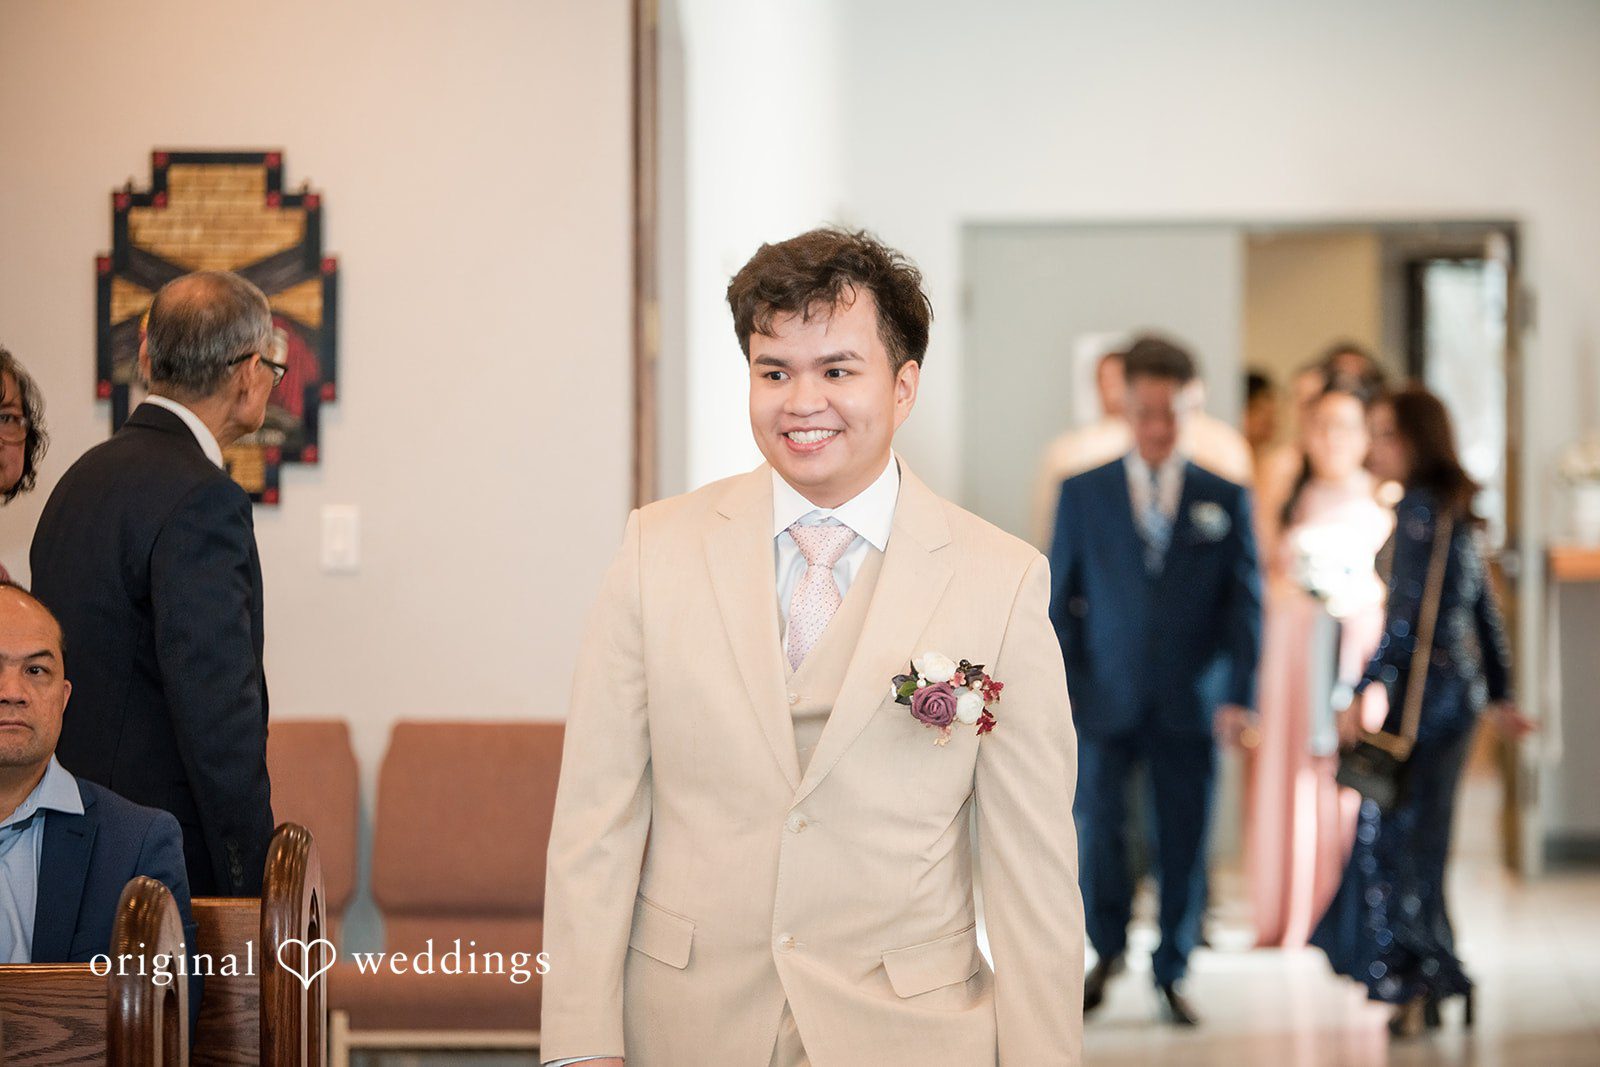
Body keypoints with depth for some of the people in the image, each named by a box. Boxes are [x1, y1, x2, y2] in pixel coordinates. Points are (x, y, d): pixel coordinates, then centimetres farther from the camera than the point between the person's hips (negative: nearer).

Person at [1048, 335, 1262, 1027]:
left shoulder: (1225, 500, 7)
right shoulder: (1083, 494, 7)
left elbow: (1244, 603, 4)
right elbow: (1061, 599, 7)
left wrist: (1239, 696, -5)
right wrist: (1058, 690, -1)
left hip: (1191, 705, 0)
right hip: (1106, 702, 0)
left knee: (1184, 845, 3)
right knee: (1096, 832, -7)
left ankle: (1172, 976, 18)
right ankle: (1108, 949, 19)